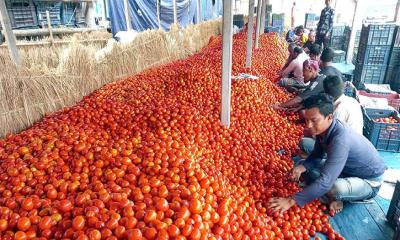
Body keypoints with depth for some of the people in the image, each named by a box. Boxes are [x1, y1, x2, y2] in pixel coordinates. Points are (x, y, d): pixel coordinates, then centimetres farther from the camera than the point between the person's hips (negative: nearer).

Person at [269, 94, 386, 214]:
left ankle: (334, 196, -4)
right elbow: (317, 155, 1)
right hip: (346, 169, 7)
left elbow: (325, 181, -44)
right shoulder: (324, 128, -13)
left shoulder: (340, 140, -38)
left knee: (335, 188, -38)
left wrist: (291, 200, -46)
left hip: (369, 181, -7)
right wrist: (302, 167, -21)